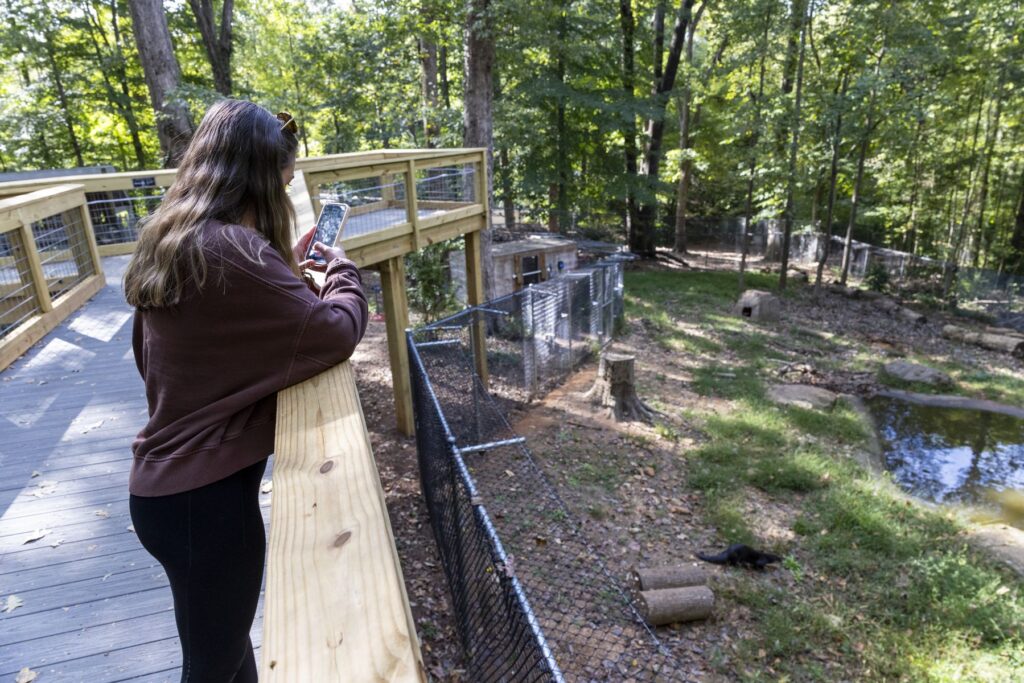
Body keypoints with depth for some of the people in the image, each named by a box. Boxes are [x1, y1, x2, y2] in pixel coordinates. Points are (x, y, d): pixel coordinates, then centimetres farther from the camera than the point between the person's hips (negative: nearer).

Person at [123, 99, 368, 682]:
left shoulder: (172, 241, 4)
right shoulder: (233, 250, -26)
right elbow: (336, 332, -24)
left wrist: (286, 270, 9)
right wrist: (343, 271, -5)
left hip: (167, 479, 9)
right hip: (205, 491, -9)